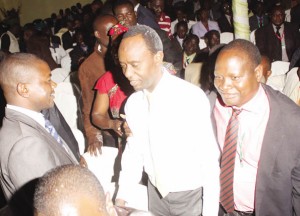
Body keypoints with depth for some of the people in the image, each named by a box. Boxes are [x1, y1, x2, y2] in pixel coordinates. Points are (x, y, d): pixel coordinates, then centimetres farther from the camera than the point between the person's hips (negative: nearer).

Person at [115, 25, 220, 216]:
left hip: (191, 196, -5)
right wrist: (121, 197, -4)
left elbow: (210, 159, -17)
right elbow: (134, 149, 5)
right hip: (156, 193, 5)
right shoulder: (132, 103, -5)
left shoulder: (192, 98, -23)